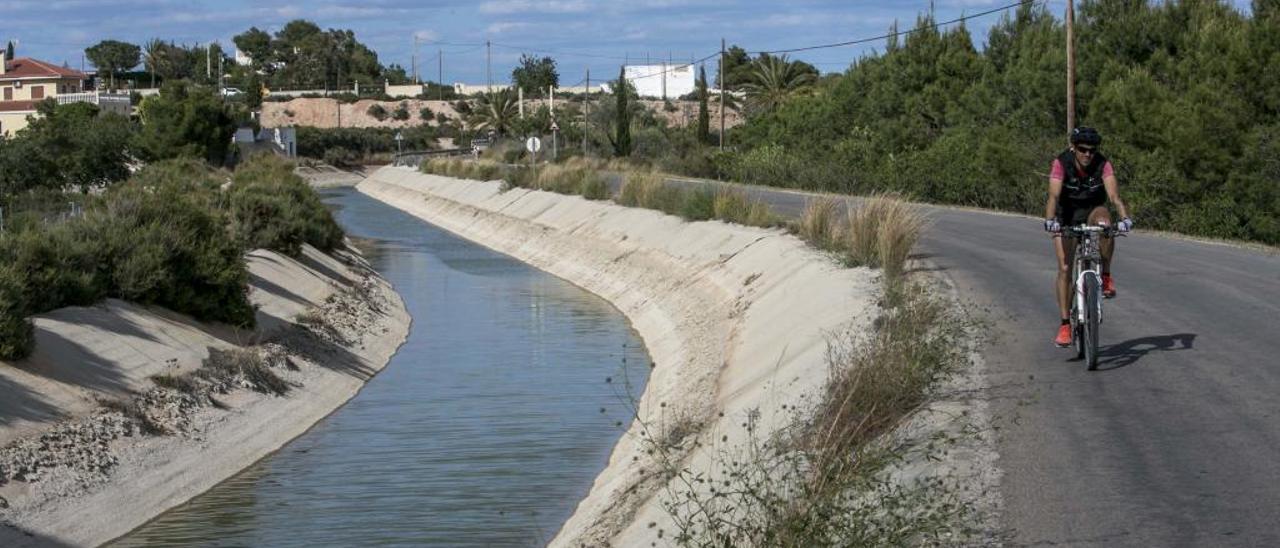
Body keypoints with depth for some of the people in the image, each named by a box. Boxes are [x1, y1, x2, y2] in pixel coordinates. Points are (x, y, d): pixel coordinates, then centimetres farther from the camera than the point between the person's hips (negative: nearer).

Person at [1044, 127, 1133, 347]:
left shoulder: (1103, 165, -23)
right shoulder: (1061, 164, -25)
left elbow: (1114, 195, -34)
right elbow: (1054, 196, -36)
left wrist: (1125, 217, -52)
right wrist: (1050, 220, -54)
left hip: (1093, 211, 1)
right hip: (1067, 215, 0)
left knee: (1104, 222, -36)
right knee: (1065, 268, -10)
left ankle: (1106, 276, -16)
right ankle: (1065, 325, -5)